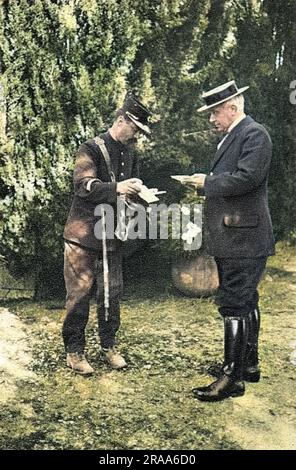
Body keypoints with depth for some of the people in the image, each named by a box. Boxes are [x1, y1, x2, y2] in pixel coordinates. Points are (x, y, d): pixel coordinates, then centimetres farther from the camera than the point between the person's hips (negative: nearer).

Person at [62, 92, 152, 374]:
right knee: (79, 293, -1)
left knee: (112, 293, 9)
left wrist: (137, 194, -3)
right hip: (84, 234, -6)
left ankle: (108, 345, 23)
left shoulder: (128, 157, 14)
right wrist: (116, 188, -32)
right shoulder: (91, 149, -7)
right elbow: (83, 185, -19)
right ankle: (74, 351, 11)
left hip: (112, 236, 6)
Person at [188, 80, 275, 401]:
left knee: (234, 305, -6)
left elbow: (246, 178, -24)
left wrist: (208, 182, -13)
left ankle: (233, 378, 2)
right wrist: (207, 185, 3)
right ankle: (248, 364, 31)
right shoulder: (231, 137, 18)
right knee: (245, 302, 17)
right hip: (232, 237, 10)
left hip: (242, 238, -10)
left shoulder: (254, 134, -12)